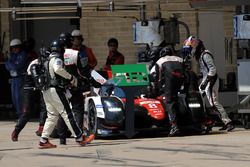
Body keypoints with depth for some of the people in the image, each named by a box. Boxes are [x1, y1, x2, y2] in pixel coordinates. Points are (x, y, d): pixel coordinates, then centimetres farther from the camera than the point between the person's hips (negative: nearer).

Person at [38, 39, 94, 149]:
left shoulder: (48, 60, 22)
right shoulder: (56, 59, -9)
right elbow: (58, 69, -30)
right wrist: (71, 77, -21)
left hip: (46, 91, 9)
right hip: (56, 90, -9)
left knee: (52, 116, 11)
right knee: (67, 114, -6)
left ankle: (43, 141, 6)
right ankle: (80, 138, -4)